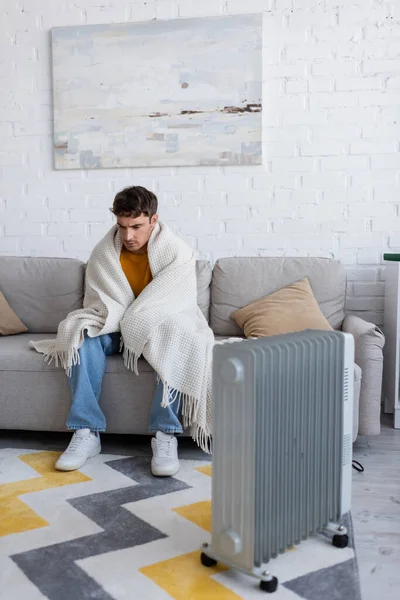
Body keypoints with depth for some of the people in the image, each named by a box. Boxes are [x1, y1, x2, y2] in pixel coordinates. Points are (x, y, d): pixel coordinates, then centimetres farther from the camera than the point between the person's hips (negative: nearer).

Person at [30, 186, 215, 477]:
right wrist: (124, 325, -21)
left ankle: (166, 434, -35)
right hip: (116, 328, 3)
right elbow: (99, 303, -1)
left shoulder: (178, 253, -12)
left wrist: (137, 323, -22)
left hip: (161, 328, -2)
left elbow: (180, 304, -16)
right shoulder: (103, 253, -3)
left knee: (177, 341, -37)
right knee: (83, 337, -28)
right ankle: (87, 433, -30)